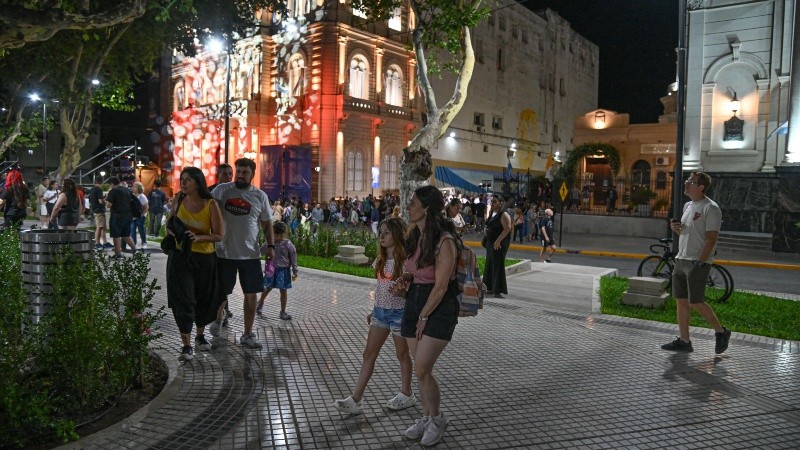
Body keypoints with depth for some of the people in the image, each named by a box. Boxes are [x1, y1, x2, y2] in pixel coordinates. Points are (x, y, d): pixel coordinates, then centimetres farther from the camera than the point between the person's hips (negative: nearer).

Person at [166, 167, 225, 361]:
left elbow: (219, 235, -8)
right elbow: (169, 226, 13)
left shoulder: (211, 204, -8)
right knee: (183, 300, -6)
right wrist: (176, 234, -9)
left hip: (205, 258, 0)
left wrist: (198, 237, -24)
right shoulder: (178, 201, 0)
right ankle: (186, 345, -1)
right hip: (180, 256, 1)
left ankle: (200, 335, 36)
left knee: (204, 299, 14)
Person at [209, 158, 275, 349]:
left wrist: (271, 245, -2)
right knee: (221, 292, 12)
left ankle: (248, 334, 17)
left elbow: (267, 223, 8)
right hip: (225, 252, -1)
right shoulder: (221, 190, -1)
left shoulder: (260, 196, 3)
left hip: (250, 254, 1)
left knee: (251, 294, 4)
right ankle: (218, 319, 43)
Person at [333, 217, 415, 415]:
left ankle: (407, 394, 27)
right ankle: (356, 398, 9)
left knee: (402, 354, 9)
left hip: (399, 312, -7)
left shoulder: (404, 260, -14)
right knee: (369, 354, 6)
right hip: (381, 311, 7)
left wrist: (401, 289, -29)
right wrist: (374, 310, 15)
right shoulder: (381, 260, 7)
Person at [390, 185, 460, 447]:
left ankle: (437, 420, 16)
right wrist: (404, 282, -2)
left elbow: (440, 286, -17)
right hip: (414, 303, 7)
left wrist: (423, 317, -11)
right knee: (421, 369, 12)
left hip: (439, 309, -7)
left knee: (421, 370, -7)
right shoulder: (415, 236, 6)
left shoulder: (444, 241, -18)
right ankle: (426, 418, 29)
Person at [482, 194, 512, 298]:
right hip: (490, 243, 10)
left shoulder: (504, 215, -13)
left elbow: (507, 229, -22)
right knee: (489, 265, 15)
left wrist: (498, 241, -24)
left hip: (499, 244, -10)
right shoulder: (492, 214, 14)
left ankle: (498, 290, -3)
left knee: (498, 266, -7)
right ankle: (489, 287, 26)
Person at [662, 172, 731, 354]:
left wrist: (700, 262, -21)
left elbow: (711, 238, -17)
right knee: (681, 301, 8)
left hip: (698, 263, -9)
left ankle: (721, 332, 17)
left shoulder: (711, 208, -11)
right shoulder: (687, 205, 16)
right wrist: (676, 228, 3)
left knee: (696, 303, -6)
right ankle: (684, 341, 16)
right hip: (681, 260, 9)